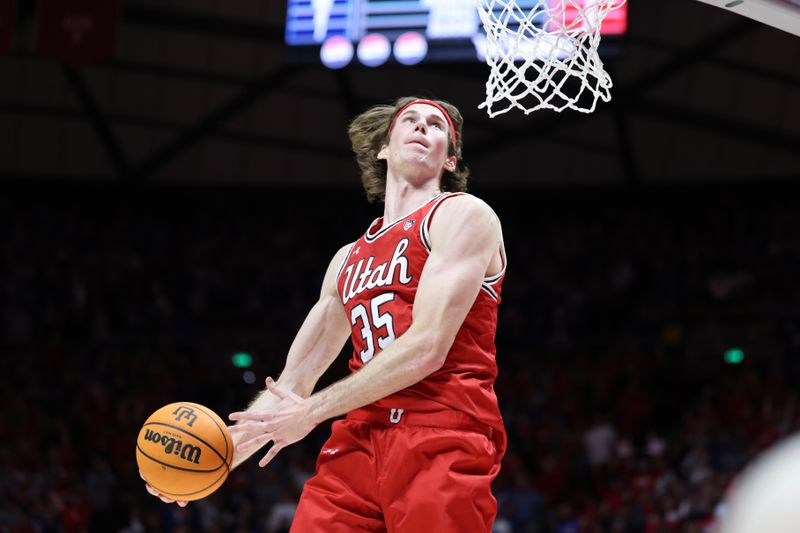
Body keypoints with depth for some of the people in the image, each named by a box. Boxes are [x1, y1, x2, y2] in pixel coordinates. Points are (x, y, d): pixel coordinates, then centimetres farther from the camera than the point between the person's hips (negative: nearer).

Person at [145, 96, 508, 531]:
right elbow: (292, 383, 23)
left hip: (442, 441, -6)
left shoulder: (463, 214, 1)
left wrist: (313, 411, -8)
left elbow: (427, 347, -12)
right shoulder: (348, 260, 23)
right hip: (360, 440, 6)